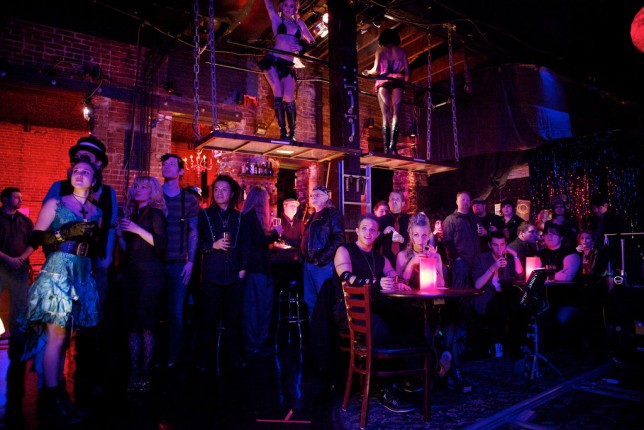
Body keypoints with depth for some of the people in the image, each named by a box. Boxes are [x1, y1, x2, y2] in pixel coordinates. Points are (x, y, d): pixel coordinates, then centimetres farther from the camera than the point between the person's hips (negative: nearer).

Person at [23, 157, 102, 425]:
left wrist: (93, 237, -2)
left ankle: (58, 391, 15)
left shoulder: (97, 212, 14)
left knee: (64, 336, 9)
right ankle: (50, 399, 1)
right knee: (56, 335, -7)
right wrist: (66, 233, -17)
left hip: (82, 274, 5)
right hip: (57, 271, -5)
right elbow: (36, 237, -5)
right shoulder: (55, 203, 1)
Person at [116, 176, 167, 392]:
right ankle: (134, 371, 11)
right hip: (132, 273, 7)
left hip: (149, 274, -7)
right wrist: (119, 234, 4)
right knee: (132, 323, 5)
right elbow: (127, 249, 20)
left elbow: (161, 243, -12)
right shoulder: (132, 214, 18)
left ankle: (145, 372, 2)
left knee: (145, 323, -6)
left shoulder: (155, 213, -1)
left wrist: (138, 230, -17)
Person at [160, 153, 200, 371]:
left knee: (176, 312, 3)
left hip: (179, 264, -1)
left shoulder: (189, 200, 5)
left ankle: (172, 357, 15)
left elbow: (194, 232, 5)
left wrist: (190, 261, -2)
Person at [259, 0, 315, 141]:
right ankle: (283, 132, -16)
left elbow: (312, 42, 19)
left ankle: (292, 134, -3)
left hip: (288, 65, 2)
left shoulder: (299, 23, 17)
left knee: (289, 98, -9)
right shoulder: (277, 18, 11)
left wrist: (301, 47, 1)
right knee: (278, 94, -15)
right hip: (272, 61, -2)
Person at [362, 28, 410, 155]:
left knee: (385, 116, -2)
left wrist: (367, 72, 16)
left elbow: (376, 70, -2)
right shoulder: (401, 52, 14)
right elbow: (407, 72, 8)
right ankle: (392, 145, -21)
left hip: (383, 82, 0)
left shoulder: (380, 51, 9)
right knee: (395, 114, -4)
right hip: (397, 83, 1)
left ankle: (387, 147, -11)